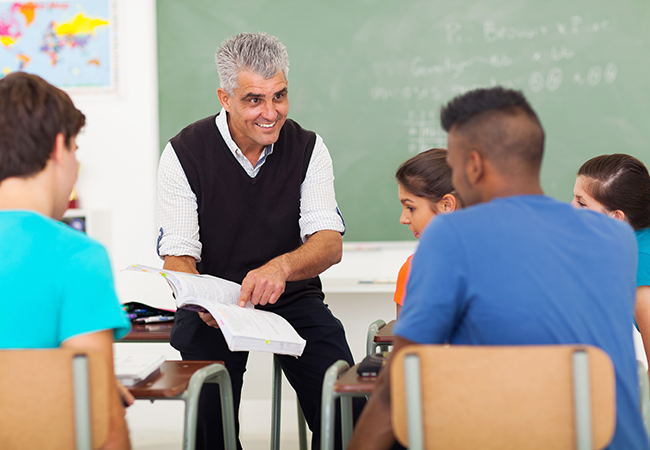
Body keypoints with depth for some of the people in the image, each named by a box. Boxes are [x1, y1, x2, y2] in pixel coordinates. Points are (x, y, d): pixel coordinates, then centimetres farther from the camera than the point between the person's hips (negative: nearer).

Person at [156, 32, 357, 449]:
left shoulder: (308, 149, -1)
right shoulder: (185, 153, -7)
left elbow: (330, 243, -10)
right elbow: (178, 256, -8)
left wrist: (282, 266, -33)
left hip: (292, 298, 2)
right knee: (209, 409, -27)